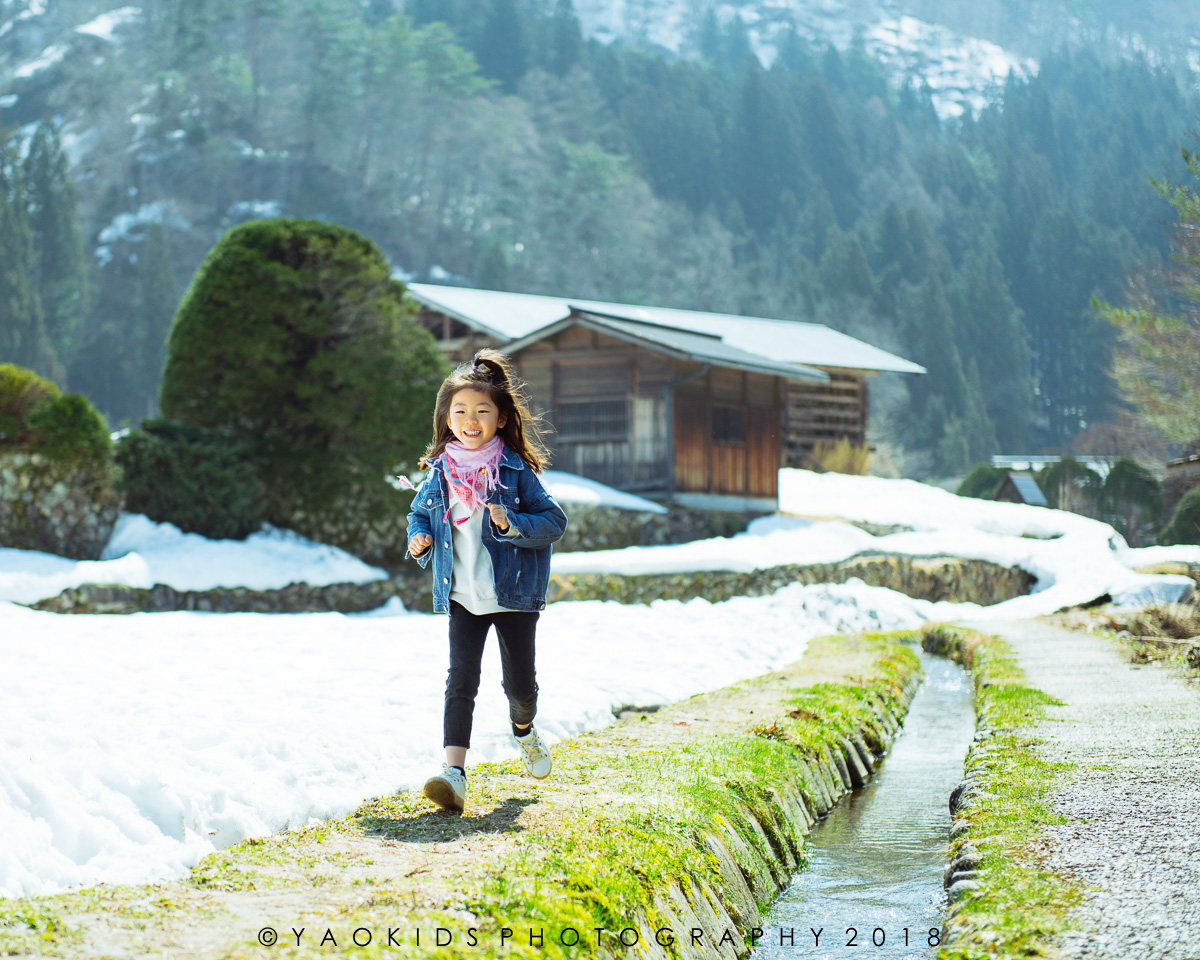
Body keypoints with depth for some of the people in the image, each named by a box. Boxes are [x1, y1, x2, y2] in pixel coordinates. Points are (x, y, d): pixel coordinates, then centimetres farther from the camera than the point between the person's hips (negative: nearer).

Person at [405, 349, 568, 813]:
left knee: (520, 681, 8)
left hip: (514, 595, -1)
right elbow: (420, 513, 19)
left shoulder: (515, 471, -6)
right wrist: (418, 540, -2)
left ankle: (523, 730, 43)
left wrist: (514, 525, -23)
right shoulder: (439, 473, 2)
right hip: (462, 597, 1)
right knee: (460, 680, -11)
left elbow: (554, 520, -7)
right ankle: (454, 771, -17)